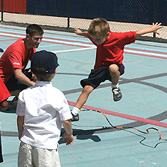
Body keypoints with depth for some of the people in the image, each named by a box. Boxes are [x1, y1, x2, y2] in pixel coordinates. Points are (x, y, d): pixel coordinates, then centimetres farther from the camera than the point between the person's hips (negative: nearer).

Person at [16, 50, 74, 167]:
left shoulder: (25, 93, -1)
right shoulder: (58, 95, -10)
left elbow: (20, 118, 8)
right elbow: (66, 121, -5)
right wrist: (69, 134, 16)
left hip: (27, 143, 3)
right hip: (47, 145, -3)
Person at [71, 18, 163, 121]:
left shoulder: (119, 37, -21)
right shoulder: (96, 36, -8)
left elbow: (136, 33, -10)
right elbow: (88, 34, 17)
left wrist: (152, 29, 0)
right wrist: (80, 33, 38)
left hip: (116, 65, -4)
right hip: (100, 67, 4)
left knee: (113, 68, -42)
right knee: (87, 88, -10)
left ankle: (115, 86, -11)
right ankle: (75, 113, -3)